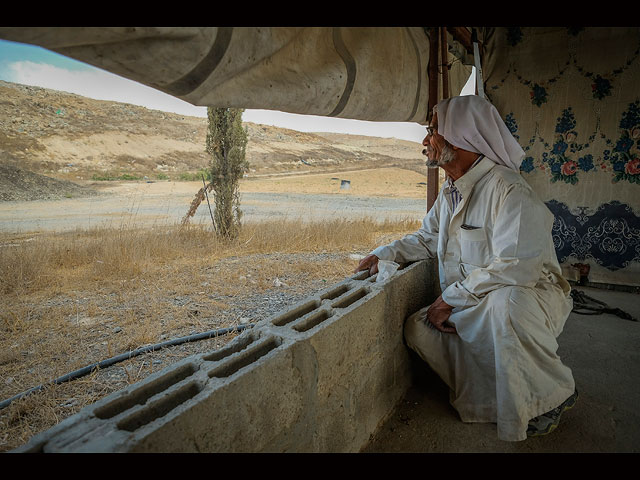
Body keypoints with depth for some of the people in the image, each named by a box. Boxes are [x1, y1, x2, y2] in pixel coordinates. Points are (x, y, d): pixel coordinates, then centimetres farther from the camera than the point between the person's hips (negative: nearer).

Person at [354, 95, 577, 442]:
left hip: (530, 293, -8)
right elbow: (428, 238, 19)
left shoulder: (507, 190, -23)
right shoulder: (450, 191, 7)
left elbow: (515, 268, -31)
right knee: (419, 329, -11)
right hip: (477, 305, 8)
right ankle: (498, 399, 2)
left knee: (505, 303, -41)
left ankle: (552, 395, -11)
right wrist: (384, 254, 2)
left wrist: (451, 299, -24)